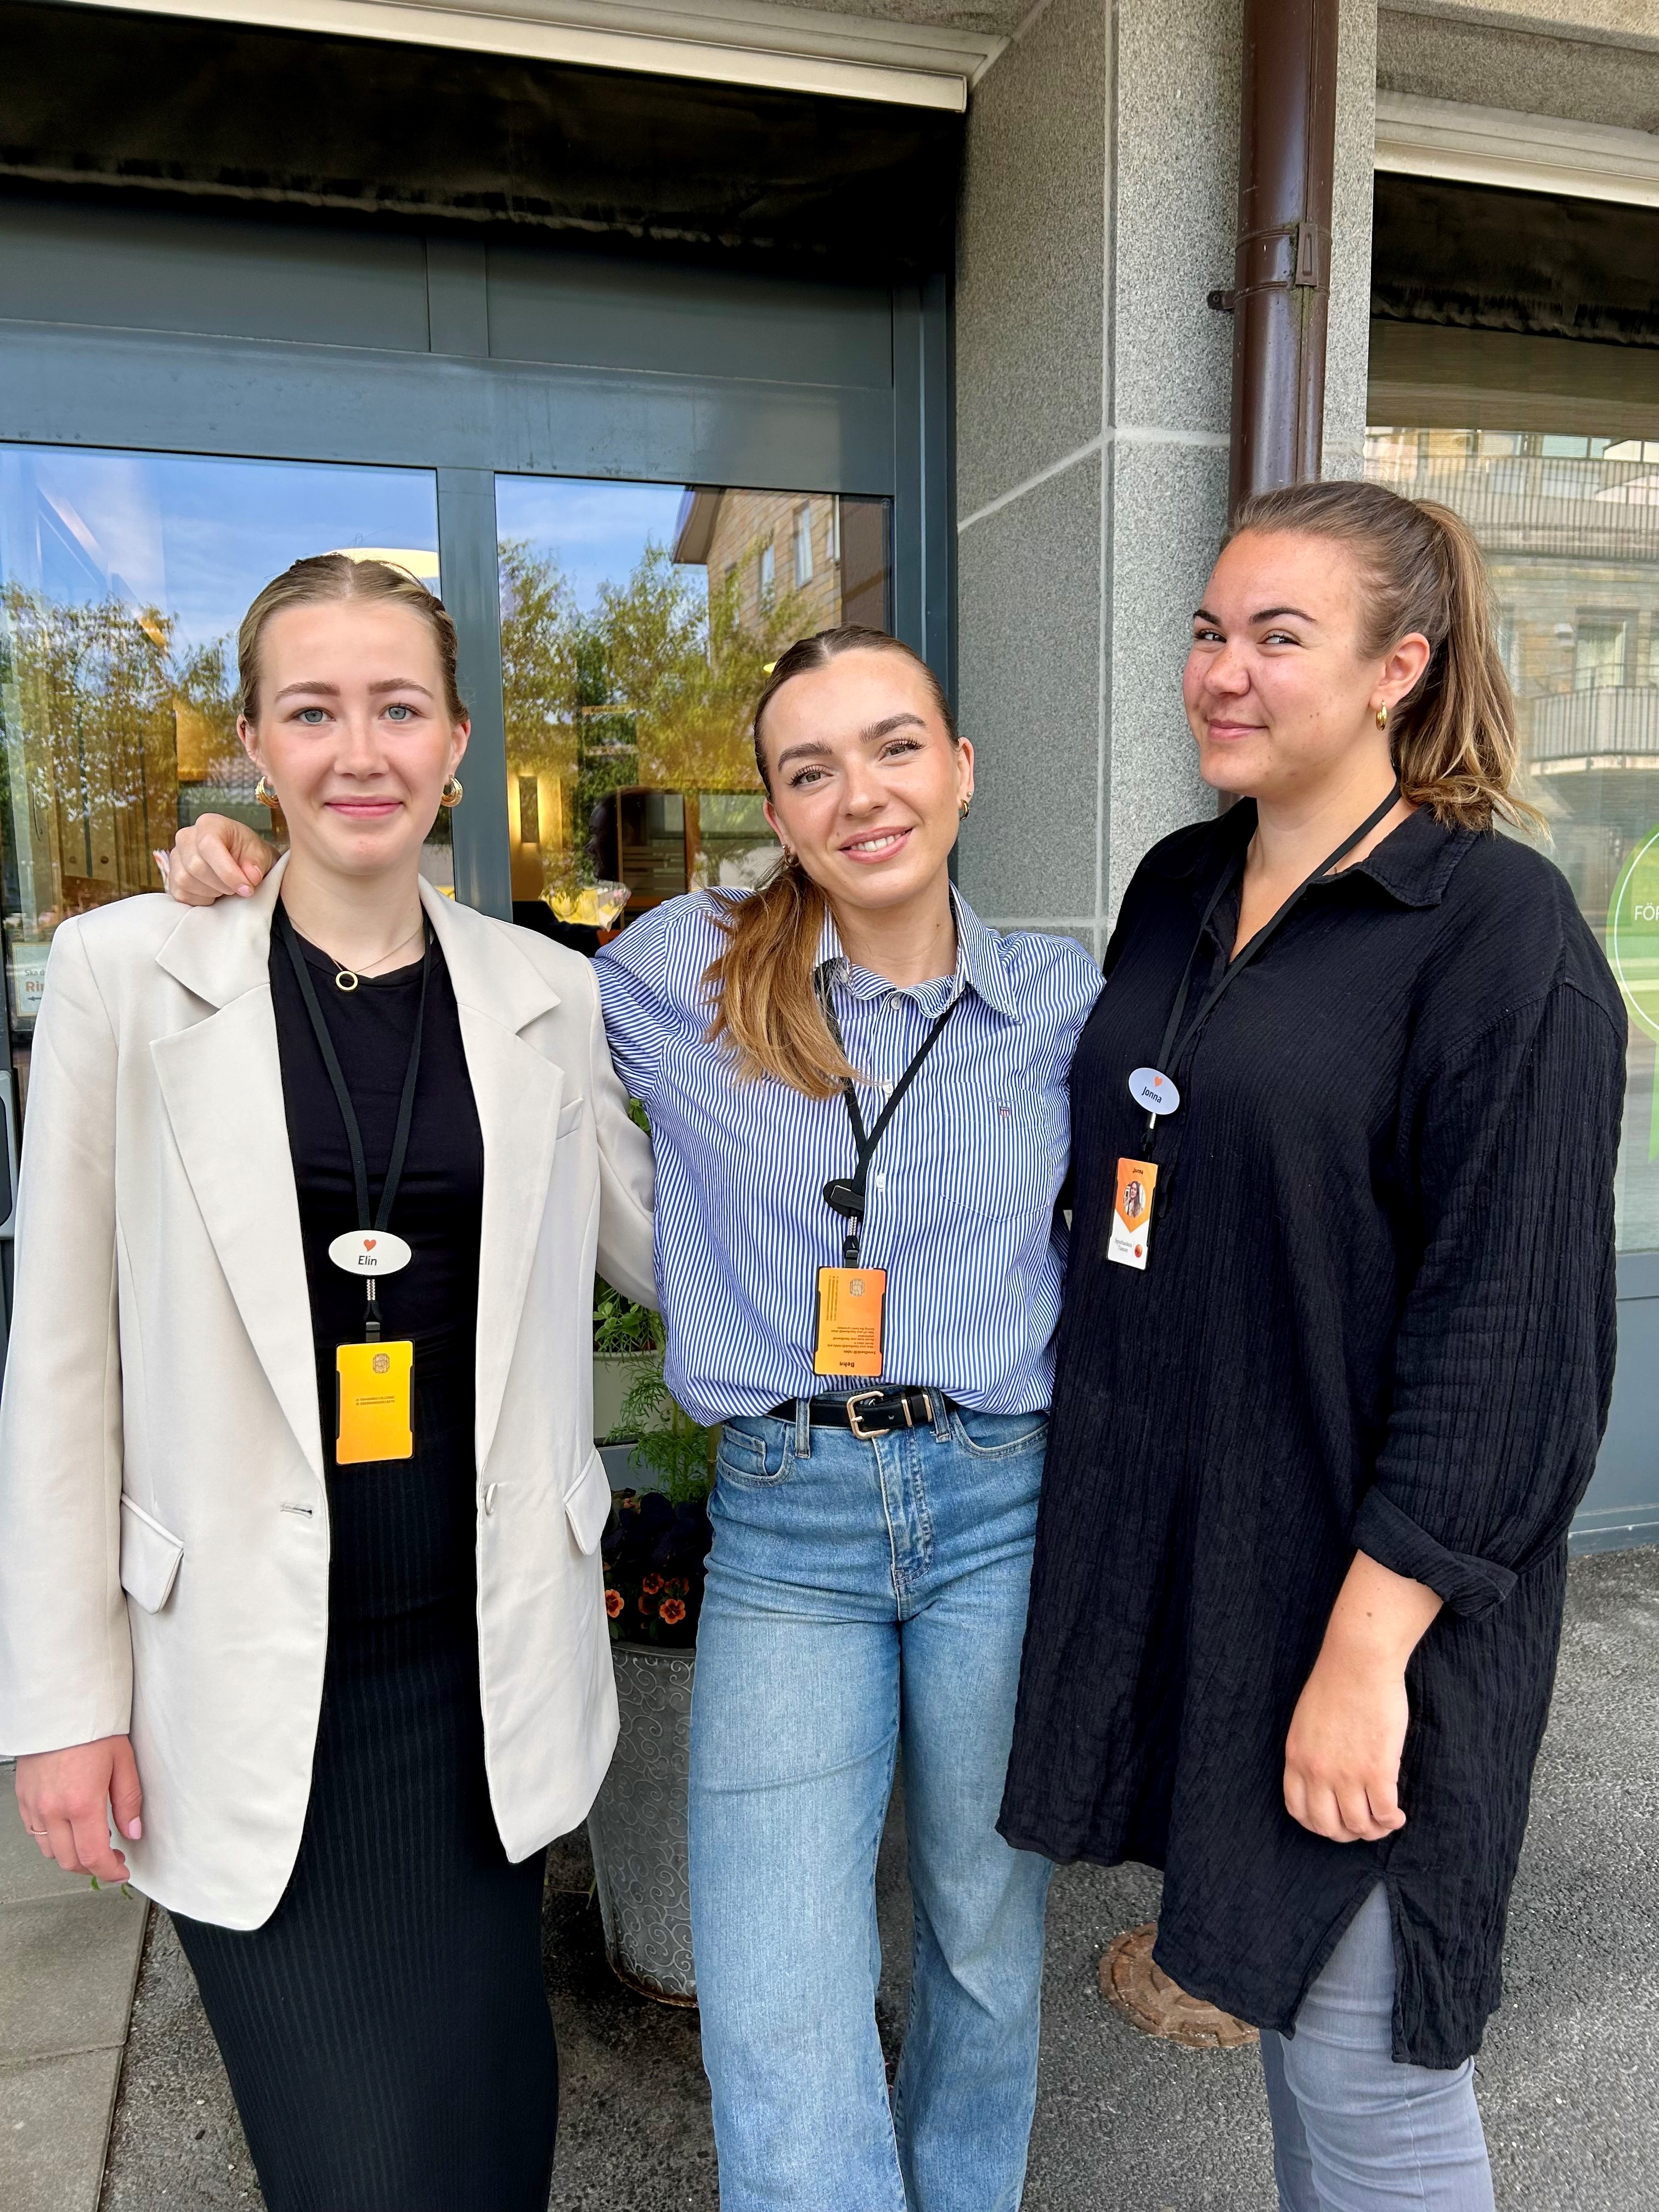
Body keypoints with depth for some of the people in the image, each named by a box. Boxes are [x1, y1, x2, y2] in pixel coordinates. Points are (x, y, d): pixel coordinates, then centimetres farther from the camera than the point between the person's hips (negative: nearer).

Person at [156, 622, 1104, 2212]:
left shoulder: (1060, 999, 2)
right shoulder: (681, 975, -3)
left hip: (1003, 1505, 2)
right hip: (783, 1528, -1)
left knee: (987, 1947, 21)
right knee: (780, 2060, -6)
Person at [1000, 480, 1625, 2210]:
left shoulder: (1499, 927, -13)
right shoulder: (1176, 891, 7)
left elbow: (1509, 1331, -17)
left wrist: (1369, 1645, -18)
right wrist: (1092, 1458, 16)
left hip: (1353, 1581, -6)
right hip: (1157, 1547, 6)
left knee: (1365, 2070, 9)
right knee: (1273, 1994, 23)